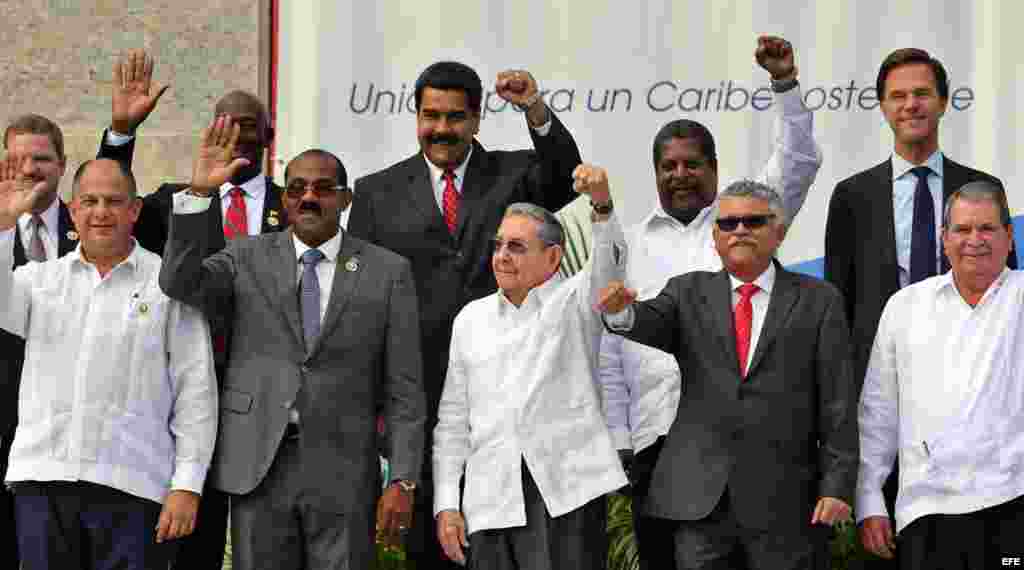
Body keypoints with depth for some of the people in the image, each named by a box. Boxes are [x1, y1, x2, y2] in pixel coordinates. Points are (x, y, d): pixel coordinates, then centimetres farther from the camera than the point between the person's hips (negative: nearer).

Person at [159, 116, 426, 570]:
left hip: (342, 471, -1)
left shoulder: (388, 272, 4)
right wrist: (198, 193, -18)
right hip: (258, 465, 1)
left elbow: (403, 388, 2)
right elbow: (180, 283, -9)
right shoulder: (248, 259, 9)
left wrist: (404, 480, -4)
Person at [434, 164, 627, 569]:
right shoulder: (470, 319, 16)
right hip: (492, 499, 3)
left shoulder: (574, 302, 7)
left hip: (567, 490, -3)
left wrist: (602, 204, -34)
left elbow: (609, 263, -15)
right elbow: (452, 420, 16)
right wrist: (446, 504, 9)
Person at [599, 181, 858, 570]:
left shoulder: (817, 301, 6)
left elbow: (837, 402, 1)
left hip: (782, 497, -1)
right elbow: (652, 323, -9)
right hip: (697, 494, 1)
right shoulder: (688, 293, 12)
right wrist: (622, 312, -32)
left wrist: (838, 486, -5)